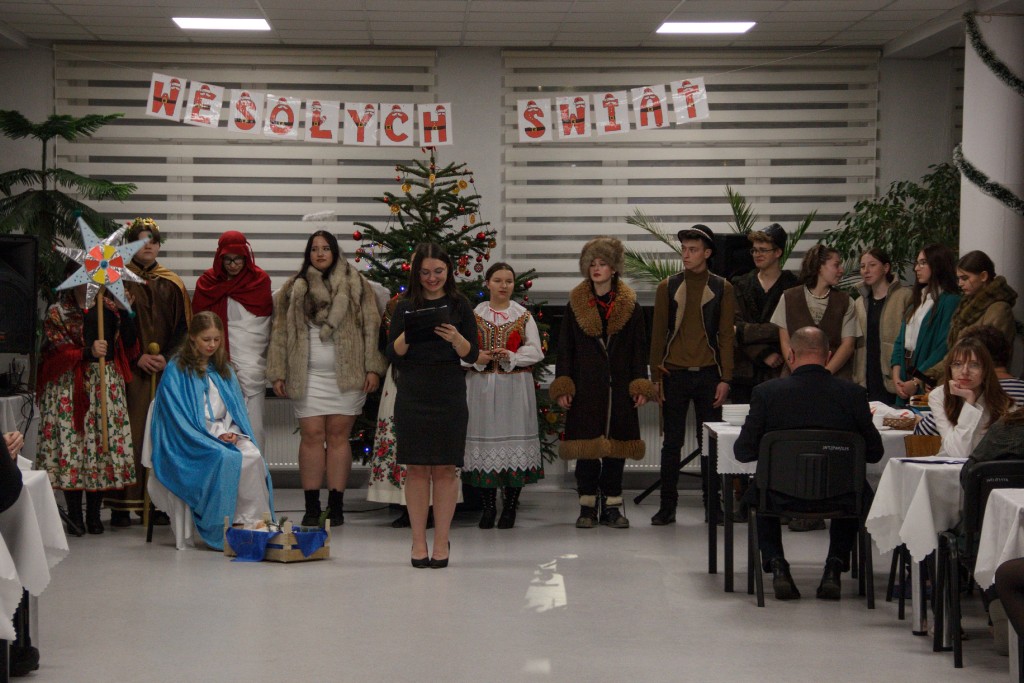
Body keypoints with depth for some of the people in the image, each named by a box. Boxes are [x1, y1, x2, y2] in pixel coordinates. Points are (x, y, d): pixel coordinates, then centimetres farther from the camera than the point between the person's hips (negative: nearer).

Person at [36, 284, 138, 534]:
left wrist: (125, 311, -8)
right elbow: (57, 352, -10)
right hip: (69, 388, -3)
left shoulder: (109, 307, 11)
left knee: (104, 440, 0)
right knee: (71, 440, -5)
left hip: (105, 383, 3)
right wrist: (88, 351, -25)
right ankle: (74, 516, 4)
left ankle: (94, 514, 9)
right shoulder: (57, 313, 0)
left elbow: (128, 342, 3)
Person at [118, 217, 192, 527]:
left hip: (165, 370, 3)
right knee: (129, 432, -7)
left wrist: (166, 357, -6)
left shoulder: (172, 284, 12)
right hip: (130, 370, -3)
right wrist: (137, 357, -10)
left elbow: (183, 327, 9)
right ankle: (122, 504, -5)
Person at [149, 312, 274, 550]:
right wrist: (214, 436, -13)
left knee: (253, 456, -28)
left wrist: (234, 432, -3)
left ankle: (253, 521, -32)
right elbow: (178, 415, -5)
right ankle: (223, 530, -34)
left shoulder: (224, 370, 21)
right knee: (227, 458, -35)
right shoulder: (177, 370, 3)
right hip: (194, 440, -5)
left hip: (228, 435, 5)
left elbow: (238, 408, 19)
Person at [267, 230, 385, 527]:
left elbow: (371, 328, 2)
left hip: (347, 375, -1)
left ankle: (336, 504, 6)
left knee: (338, 436, 0)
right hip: (307, 376, 1)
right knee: (311, 436, -2)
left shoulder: (356, 286, 6)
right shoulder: (294, 289, 10)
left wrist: (372, 368, -5)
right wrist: (278, 373, 4)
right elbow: (281, 332, 10)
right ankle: (311, 506, 3)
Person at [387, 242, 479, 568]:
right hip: (412, 395, 1)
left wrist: (455, 338, -19)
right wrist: (407, 335, -16)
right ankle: (419, 541, 8)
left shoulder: (459, 305, 3)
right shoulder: (405, 307, 7)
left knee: (445, 468, 0)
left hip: (449, 395, -1)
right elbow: (393, 354, 4)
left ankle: (442, 541, 7)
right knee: (416, 468, 1)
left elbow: (473, 355, 1)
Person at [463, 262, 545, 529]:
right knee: (484, 436, 0)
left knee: (515, 436, -3)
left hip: (515, 386, 0)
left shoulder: (523, 316, 7)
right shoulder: (474, 315, 7)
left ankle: (510, 506, 5)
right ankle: (488, 505, 9)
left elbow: (536, 351, 2)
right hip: (481, 385, 0)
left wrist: (512, 356, -13)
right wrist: (476, 358, -13)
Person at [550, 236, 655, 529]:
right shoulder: (576, 304, 5)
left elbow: (639, 348, 7)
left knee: (616, 444, 3)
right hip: (585, 387, 0)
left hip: (619, 387, 1)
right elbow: (565, 348, 5)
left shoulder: (629, 306, 6)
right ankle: (588, 506, 7)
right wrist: (563, 387, -3)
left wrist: (639, 385, -2)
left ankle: (612, 506, 11)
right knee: (586, 445, -1)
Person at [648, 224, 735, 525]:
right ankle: (667, 506, 7)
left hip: (708, 375, -1)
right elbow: (658, 334, 7)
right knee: (672, 443, 3)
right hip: (674, 374, 1)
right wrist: (656, 376, 1)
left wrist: (725, 378, -3)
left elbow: (726, 336, 3)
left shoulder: (722, 289, 4)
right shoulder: (667, 287, 6)